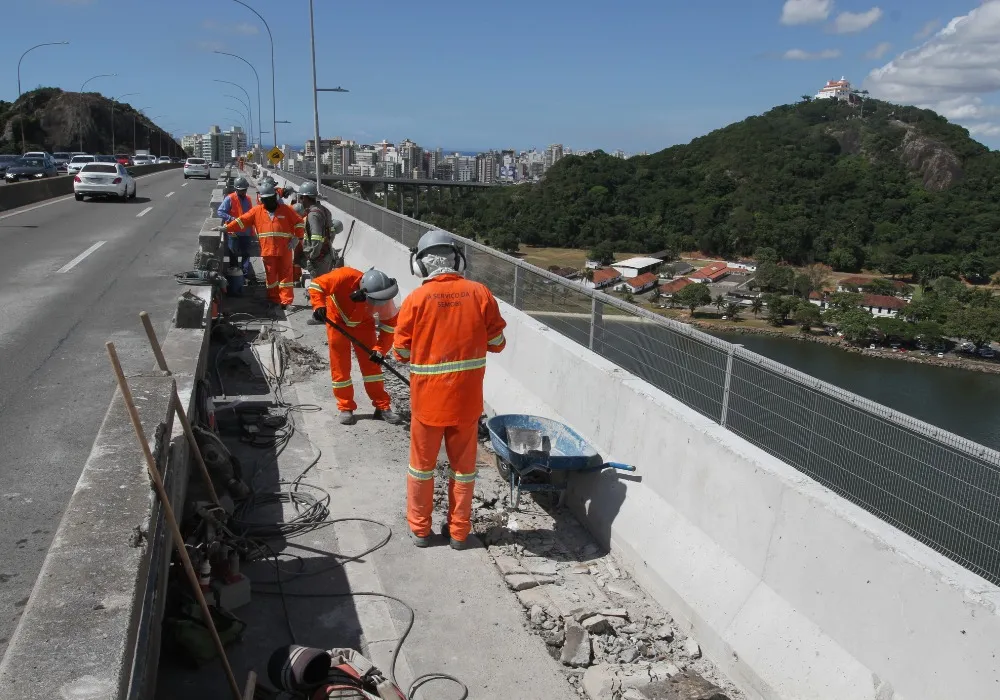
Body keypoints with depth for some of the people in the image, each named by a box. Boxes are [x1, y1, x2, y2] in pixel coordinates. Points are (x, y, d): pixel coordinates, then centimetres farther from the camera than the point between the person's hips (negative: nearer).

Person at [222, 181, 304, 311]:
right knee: (271, 276, 7)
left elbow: (299, 222, 4)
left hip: (284, 250, -2)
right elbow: (242, 221, 4)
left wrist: (297, 238, -5)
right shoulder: (257, 211, 6)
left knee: (285, 274, 1)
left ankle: (286, 302, 4)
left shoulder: (286, 209, 1)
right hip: (267, 250, 2)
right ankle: (275, 301, 16)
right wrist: (226, 228, -3)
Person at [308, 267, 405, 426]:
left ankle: (383, 407, 8)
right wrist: (319, 306, -41)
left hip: (363, 323, 1)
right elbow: (316, 284, -26)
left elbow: (390, 324, -18)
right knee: (340, 366, 1)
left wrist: (380, 349, -26)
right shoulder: (345, 277, -37)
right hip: (337, 321, -1)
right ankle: (345, 407, 14)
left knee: (371, 363, -1)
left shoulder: (383, 298, -29)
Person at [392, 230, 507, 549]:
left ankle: (420, 529, 29)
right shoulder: (480, 293, -8)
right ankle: (459, 531, 27)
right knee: (463, 466, 16)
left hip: (428, 398, -1)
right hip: (467, 398, 2)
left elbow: (402, 351, -6)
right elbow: (497, 343, 0)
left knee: (422, 465, 17)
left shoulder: (416, 299, -13)